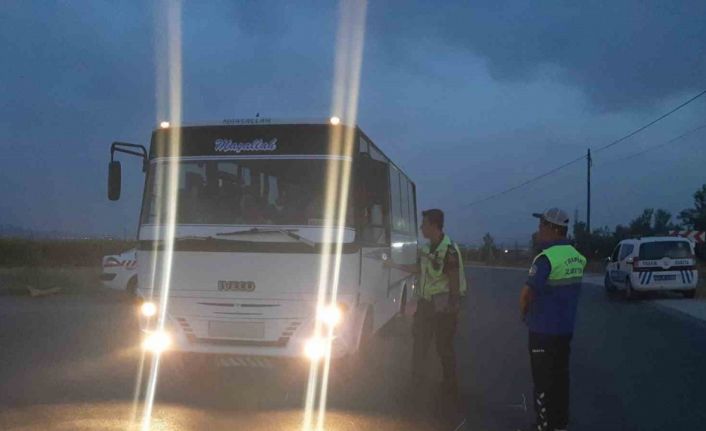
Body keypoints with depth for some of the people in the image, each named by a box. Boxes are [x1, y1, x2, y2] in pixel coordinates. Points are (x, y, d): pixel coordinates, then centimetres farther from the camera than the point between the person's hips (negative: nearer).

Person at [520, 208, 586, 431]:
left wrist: (523, 313, -5)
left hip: (544, 329, -8)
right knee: (560, 376, 16)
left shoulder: (547, 257, -21)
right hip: (565, 327, 8)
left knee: (544, 380, 3)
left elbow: (526, 293, -23)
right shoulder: (576, 257, 6)